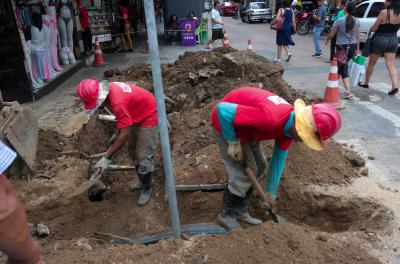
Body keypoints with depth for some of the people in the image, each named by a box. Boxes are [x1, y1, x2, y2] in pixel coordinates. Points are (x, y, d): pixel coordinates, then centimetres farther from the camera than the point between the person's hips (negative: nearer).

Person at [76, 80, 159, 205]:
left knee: (144, 157, -5)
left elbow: (125, 134, -32)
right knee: (133, 151, 18)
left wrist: (107, 157, -27)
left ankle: (146, 188, 16)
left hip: (149, 118, -10)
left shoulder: (118, 102, -36)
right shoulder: (108, 88, -9)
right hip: (137, 116, 10)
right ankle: (144, 180, 36)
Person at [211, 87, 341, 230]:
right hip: (225, 122, -8)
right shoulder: (270, 118, -38)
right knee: (242, 175, -5)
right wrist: (234, 141, -23)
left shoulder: (290, 123, -9)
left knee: (258, 167, 12)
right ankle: (227, 214, 18)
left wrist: (271, 191, 10)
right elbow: (223, 110, -35)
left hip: (244, 125, 9)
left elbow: (279, 158, 3)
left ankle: (240, 211, 27)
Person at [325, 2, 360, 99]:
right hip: (352, 46, 5)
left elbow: (332, 34, -3)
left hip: (342, 46, -5)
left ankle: (348, 92, 1)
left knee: (344, 68, 3)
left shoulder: (339, 21, -11)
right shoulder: (357, 21, 2)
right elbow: (357, 36, 6)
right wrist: (357, 48, 16)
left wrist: (327, 40, 17)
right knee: (343, 65, 22)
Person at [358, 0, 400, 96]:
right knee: (391, 65, 3)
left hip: (380, 39, -4)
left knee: (372, 63, 13)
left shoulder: (384, 12, -16)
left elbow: (373, 28, -12)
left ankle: (365, 83, 27)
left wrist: (371, 29, 8)